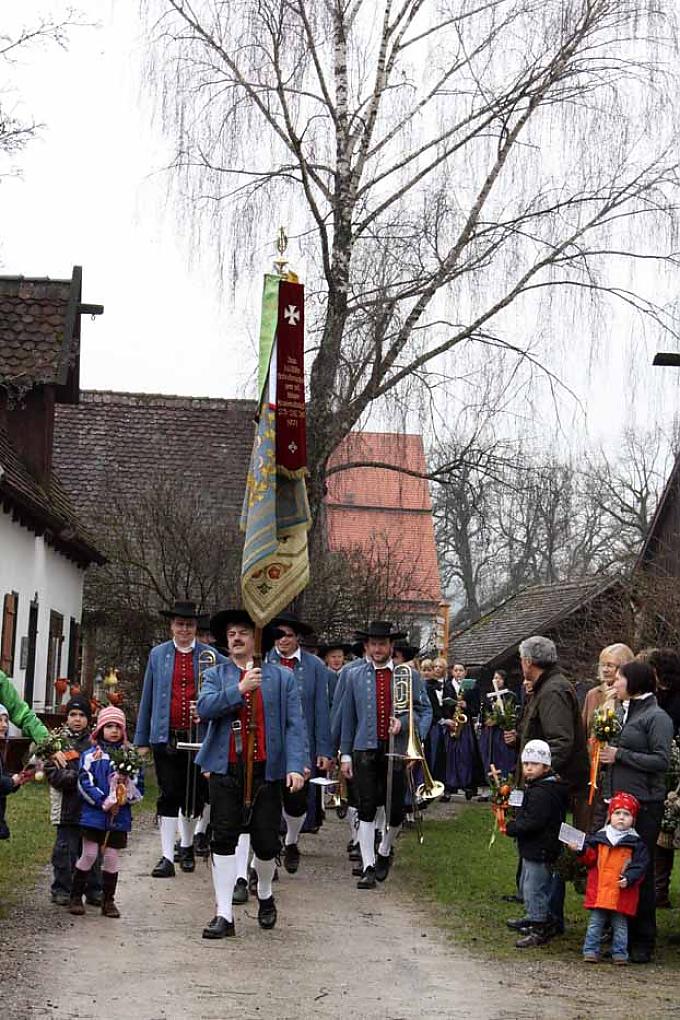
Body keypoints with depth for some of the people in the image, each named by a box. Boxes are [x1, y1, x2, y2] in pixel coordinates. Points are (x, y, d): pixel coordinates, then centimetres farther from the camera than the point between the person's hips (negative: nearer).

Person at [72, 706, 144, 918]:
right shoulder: (91, 755, -2)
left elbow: (139, 786, 6)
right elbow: (85, 783, -9)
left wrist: (124, 797, -12)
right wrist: (103, 802, -16)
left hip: (119, 816, 3)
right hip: (93, 814, -2)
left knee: (111, 857, 6)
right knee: (89, 855, -2)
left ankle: (108, 900, 16)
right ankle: (76, 897, 10)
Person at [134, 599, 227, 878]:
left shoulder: (211, 656, 4)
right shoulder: (158, 654, 8)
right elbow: (147, 698, 10)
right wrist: (142, 739, 7)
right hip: (166, 737, 0)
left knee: (195, 795, 10)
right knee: (168, 796, -2)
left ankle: (187, 846, 30)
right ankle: (167, 857, -3)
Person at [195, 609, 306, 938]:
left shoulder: (281, 677, 7)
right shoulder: (216, 675, 11)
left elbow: (294, 725, 0)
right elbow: (204, 708, -9)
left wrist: (295, 766, -11)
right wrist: (240, 689, -17)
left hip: (266, 771, 0)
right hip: (226, 771, 1)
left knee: (266, 842, 4)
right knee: (224, 840, -2)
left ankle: (265, 896, 32)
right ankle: (224, 915, 3)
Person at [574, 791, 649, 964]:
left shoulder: (636, 843, -1)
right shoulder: (598, 838, 5)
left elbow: (640, 865, -5)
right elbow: (590, 859, 8)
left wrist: (629, 878, -18)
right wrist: (581, 851, -10)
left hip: (623, 890, -2)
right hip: (599, 889, 2)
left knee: (620, 924, 7)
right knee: (595, 922, 7)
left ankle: (619, 953, 17)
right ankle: (591, 951, 14)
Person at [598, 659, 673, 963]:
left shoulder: (656, 717, -8)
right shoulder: (623, 713, 16)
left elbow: (662, 761, -16)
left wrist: (620, 755, -15)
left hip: (644, 804, -8)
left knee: (640, 871, -3)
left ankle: (643, 943, 6)